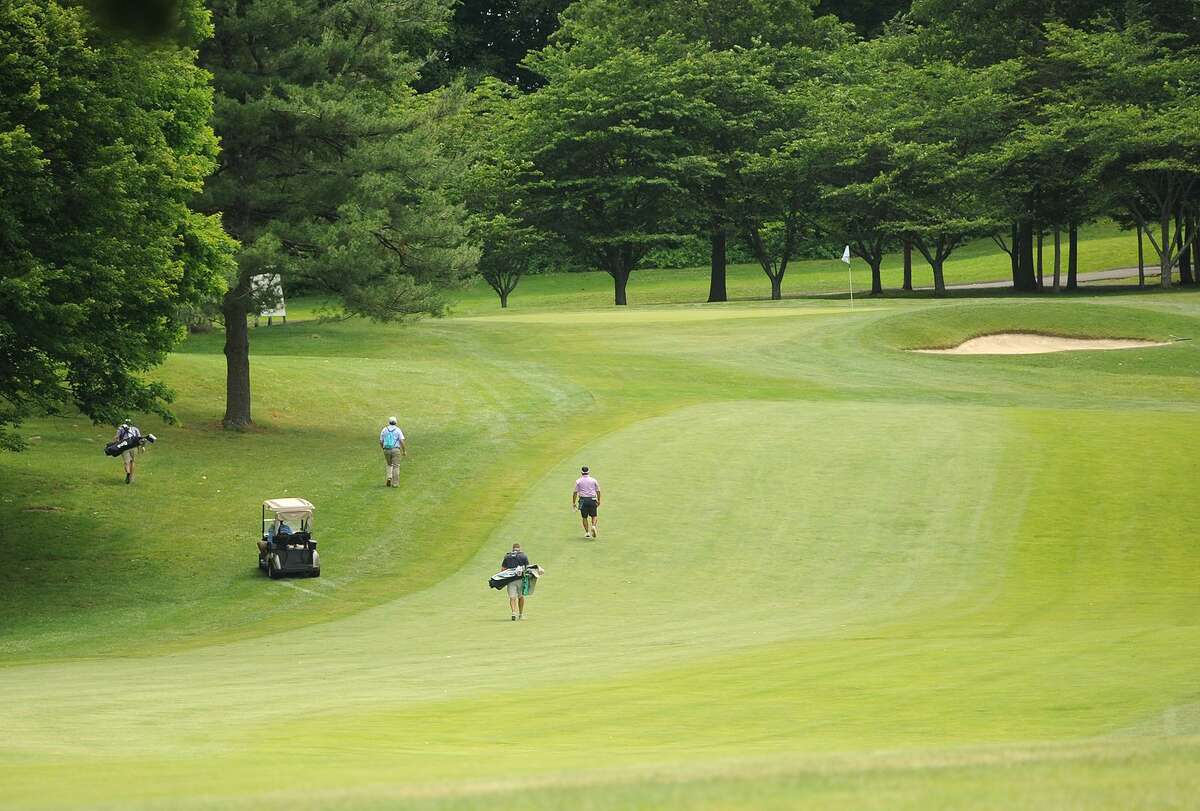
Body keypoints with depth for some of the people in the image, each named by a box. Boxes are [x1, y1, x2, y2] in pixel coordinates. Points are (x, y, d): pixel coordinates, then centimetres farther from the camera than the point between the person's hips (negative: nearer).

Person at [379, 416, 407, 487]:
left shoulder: (384, 430, 6)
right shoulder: (398, 430, -1)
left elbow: (381, 442, 7)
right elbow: (402, 441, -8)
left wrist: (383, 448, 24)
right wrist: (404, 451, 2)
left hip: (386, 450, 2)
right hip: (396, 450, -2)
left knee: (389, 465, 21)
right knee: (396, 466, 3)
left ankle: (389, 478, 0)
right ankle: (395, 483, -2)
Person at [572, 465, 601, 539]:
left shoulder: (578, 481, 1)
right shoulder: (593, 480, 5)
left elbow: (575, 492, -1)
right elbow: (598, 491, 8)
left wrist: (573, 503, 5)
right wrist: (598, 500, 20)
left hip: (583, 500, -1)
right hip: (592, 499, 1)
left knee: (584, 517, 9)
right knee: (593, 516, 9)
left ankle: (587, 532, 6)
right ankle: (593, 526, -18)